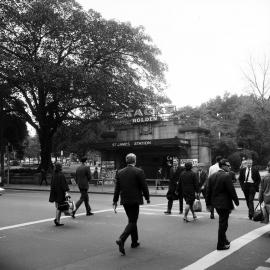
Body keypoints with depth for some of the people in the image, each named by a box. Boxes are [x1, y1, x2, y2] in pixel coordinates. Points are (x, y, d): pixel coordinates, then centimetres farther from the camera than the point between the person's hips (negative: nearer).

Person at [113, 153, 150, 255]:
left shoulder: (120, 172, 3)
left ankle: (134, 242, 28)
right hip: (134, 201, -5)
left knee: (132, 220, 19)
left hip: (125, 201, 5)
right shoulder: (139, 172, -10)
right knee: (132, 222, -1)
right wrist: (147, 198, 6)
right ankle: (121, 239, -19)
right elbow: (144, 186, -7)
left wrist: (115, 200, 13)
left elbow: (117, 188, 7)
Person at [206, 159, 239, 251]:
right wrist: (236, 201, -4)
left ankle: (224, 240, 36)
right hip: (224, 203, -7)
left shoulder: (212, 176, 4)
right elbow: (231, 190, -16)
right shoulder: (227, 176, -17)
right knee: (223, 223, 3)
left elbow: (208, 190, 7)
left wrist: (208, 203, 13)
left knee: (222, 222, 23)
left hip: (215, 203, 7)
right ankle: (221, 245, 12)